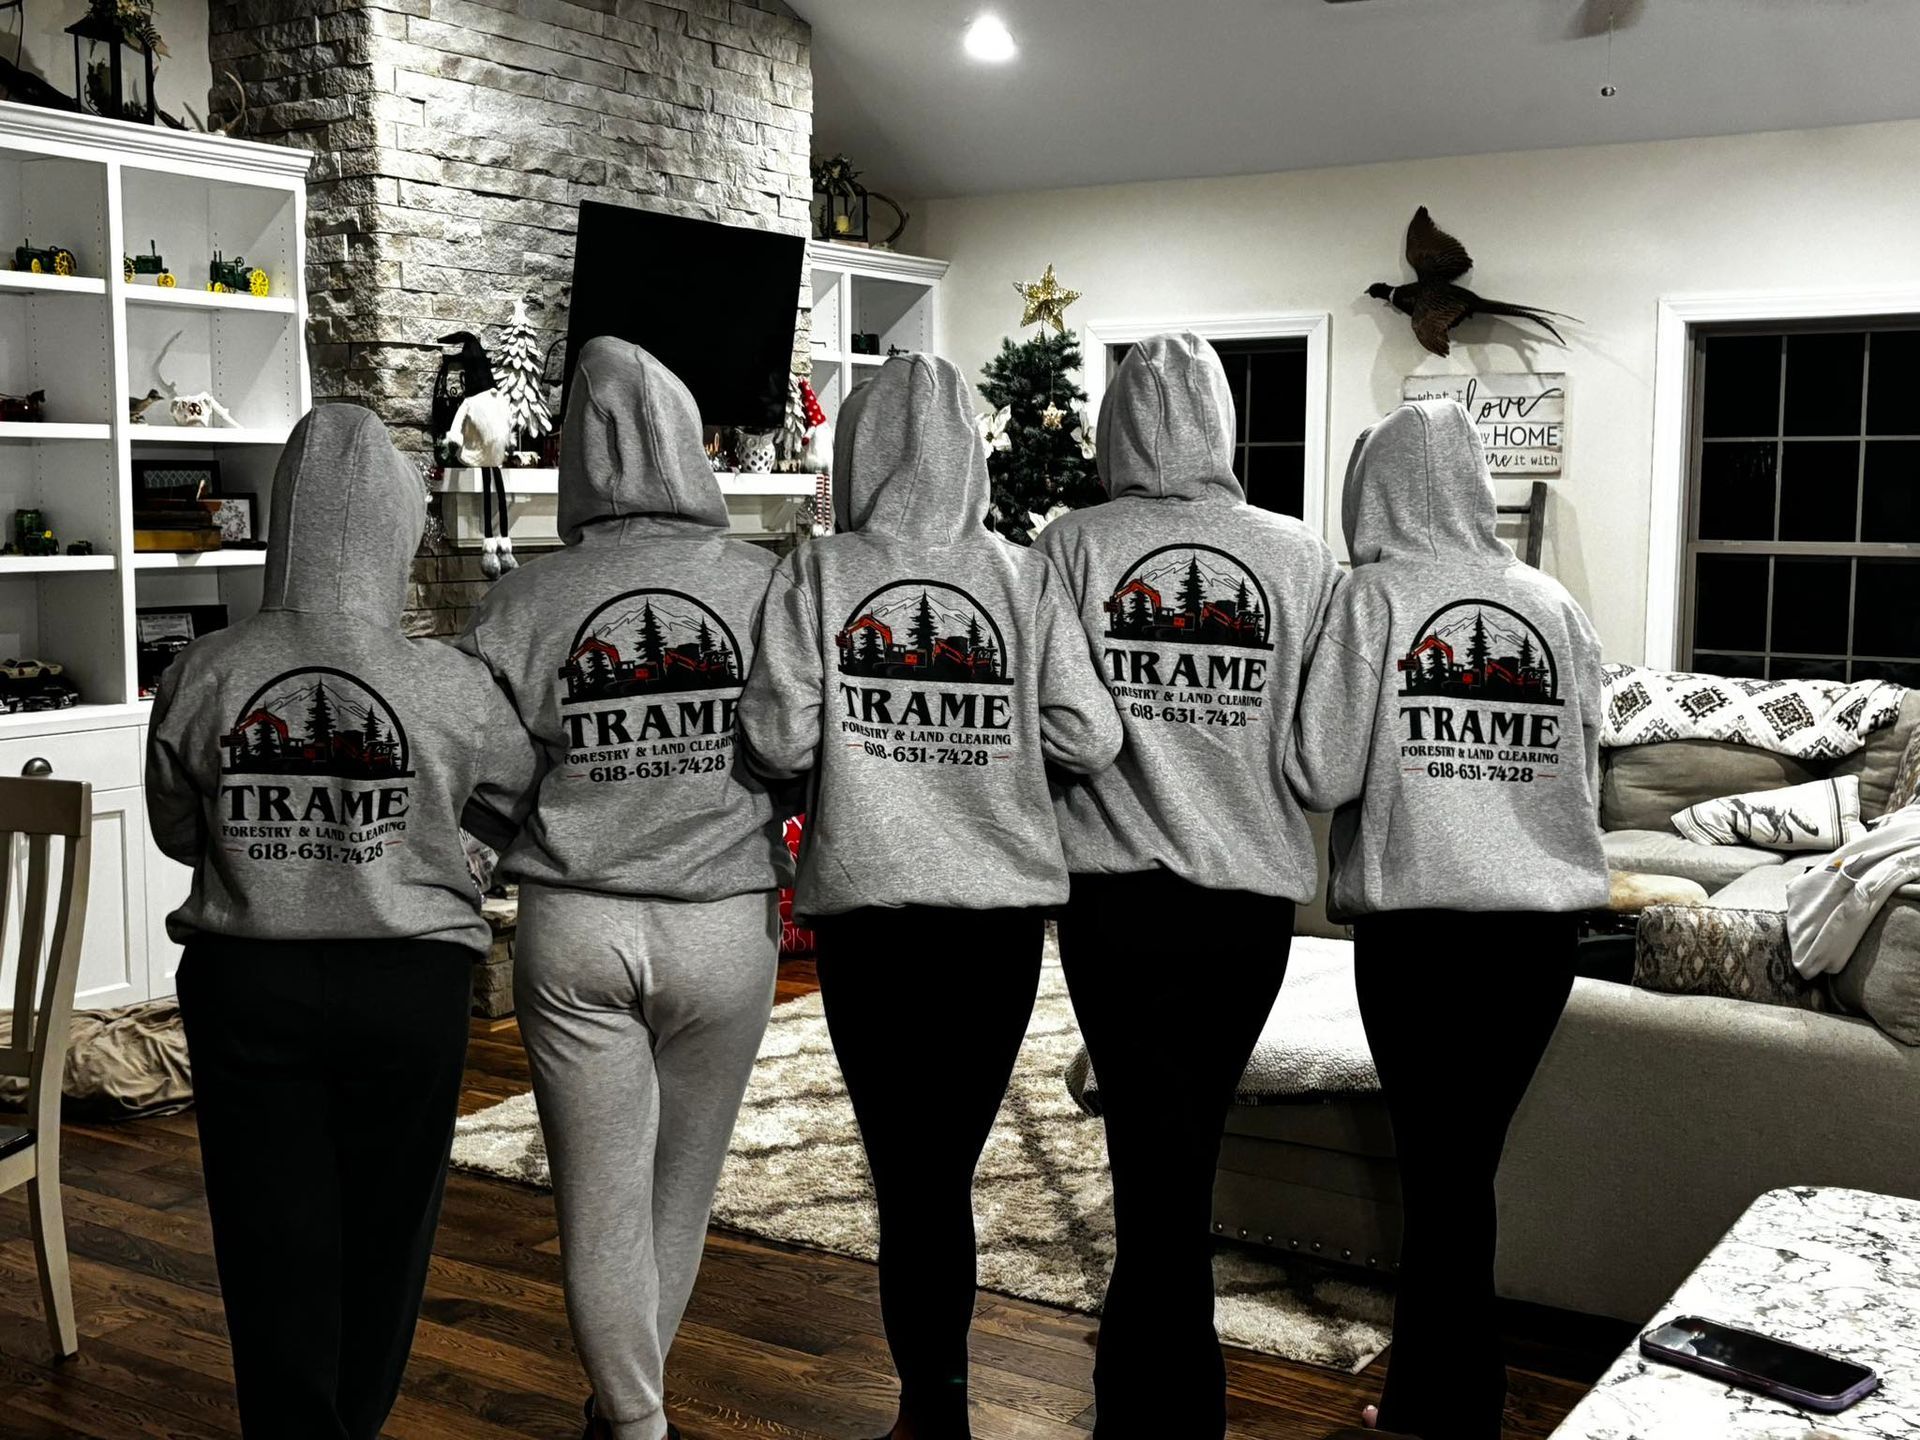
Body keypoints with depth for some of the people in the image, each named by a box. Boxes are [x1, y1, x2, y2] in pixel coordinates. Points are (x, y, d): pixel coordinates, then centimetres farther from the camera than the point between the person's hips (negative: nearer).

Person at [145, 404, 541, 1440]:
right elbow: (525, 815, 3)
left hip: (244, 983, 1)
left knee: (273, 1237, 11)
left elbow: (177, 831, 5)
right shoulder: (450, 687, -13)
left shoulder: (203, 676, -8)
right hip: (408, 983, 0)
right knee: (385, 1224, 18)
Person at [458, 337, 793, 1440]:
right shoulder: (767, 585, -6)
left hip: (574, 932, 0)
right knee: (681, 1186, 17)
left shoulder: (522, 605, -5)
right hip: (727, 926, 1)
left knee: (603, 1196, 10)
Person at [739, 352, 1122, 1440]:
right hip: (1004, 904, 2)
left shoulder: (820, 573, -4)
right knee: (947, 1168, 14)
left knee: (912, 1175, 6)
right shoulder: (1027, 577, 0)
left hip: (871, 909, -2)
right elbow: (1090, 741, -4)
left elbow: (779, 742, -10)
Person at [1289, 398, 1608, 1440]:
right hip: (1543, 923, 5)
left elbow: (1322, 776, -10)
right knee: (1468, 1157, 13)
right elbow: (1586, 777, 12)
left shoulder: (1376, 594, -6)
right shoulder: (1556, 608, 7)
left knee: (1440, 1169, 4)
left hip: (1419, 919, -4)